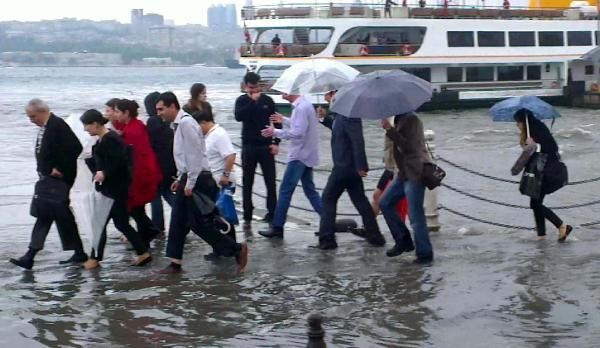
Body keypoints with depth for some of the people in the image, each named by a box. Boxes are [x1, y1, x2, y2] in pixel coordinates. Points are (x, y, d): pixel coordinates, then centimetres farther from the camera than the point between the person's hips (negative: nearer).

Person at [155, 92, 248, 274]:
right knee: (178, 222, 9)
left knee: (198, 223, -6)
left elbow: (195, 154, -21)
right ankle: (175, 263, 15)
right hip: (188, 179, 10)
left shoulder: (186, 123, -17)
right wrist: (180, 179, 19)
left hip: (198, 180, -10)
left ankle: (237, 250, 3)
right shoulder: (178, 124, 14)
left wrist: (190, 184, -19)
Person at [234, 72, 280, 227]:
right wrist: (252, 101, -21)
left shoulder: (267, 100, 2)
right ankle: (247, 216, 9)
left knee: (270, 182, 2)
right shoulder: (242, 101, 0)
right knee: (247, 183, 3)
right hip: (248, 147, 0)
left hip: (266, 146, 0)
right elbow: (238, 116, -19)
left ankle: (272, 213, 11)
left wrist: (276, 142, -2)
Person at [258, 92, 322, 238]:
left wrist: (275, 132, -18)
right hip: (306, 155, 10)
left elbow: (298, 133, -25)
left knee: (285, 191, -4)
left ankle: (277, 227, 1)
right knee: (310, 190, 14)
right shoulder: (303, 104, 11)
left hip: (299, 156, -10)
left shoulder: (302, 108, -20)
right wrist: (284, 120, 15)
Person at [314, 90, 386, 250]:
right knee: (360, 200, 14)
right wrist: (326, 117, 15)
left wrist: (360, 166, -24)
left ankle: (326, 239, 2)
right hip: (350, 166, 10)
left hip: (344, 166, -10)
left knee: (328, 199, -1)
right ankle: (375, 236, 17)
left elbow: (358, 141, -24)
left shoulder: (348, 115, -19)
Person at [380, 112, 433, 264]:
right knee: (385, 203, 14)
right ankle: (403, 241, 22)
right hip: (404, 173, 10)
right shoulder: (400, 119, 13)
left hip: (414, 173, -10)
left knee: (415, 215, -8)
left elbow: (409, 146, -24)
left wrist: (390, 129, -25)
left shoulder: (411, 119, -15)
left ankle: (425, 254, 1)